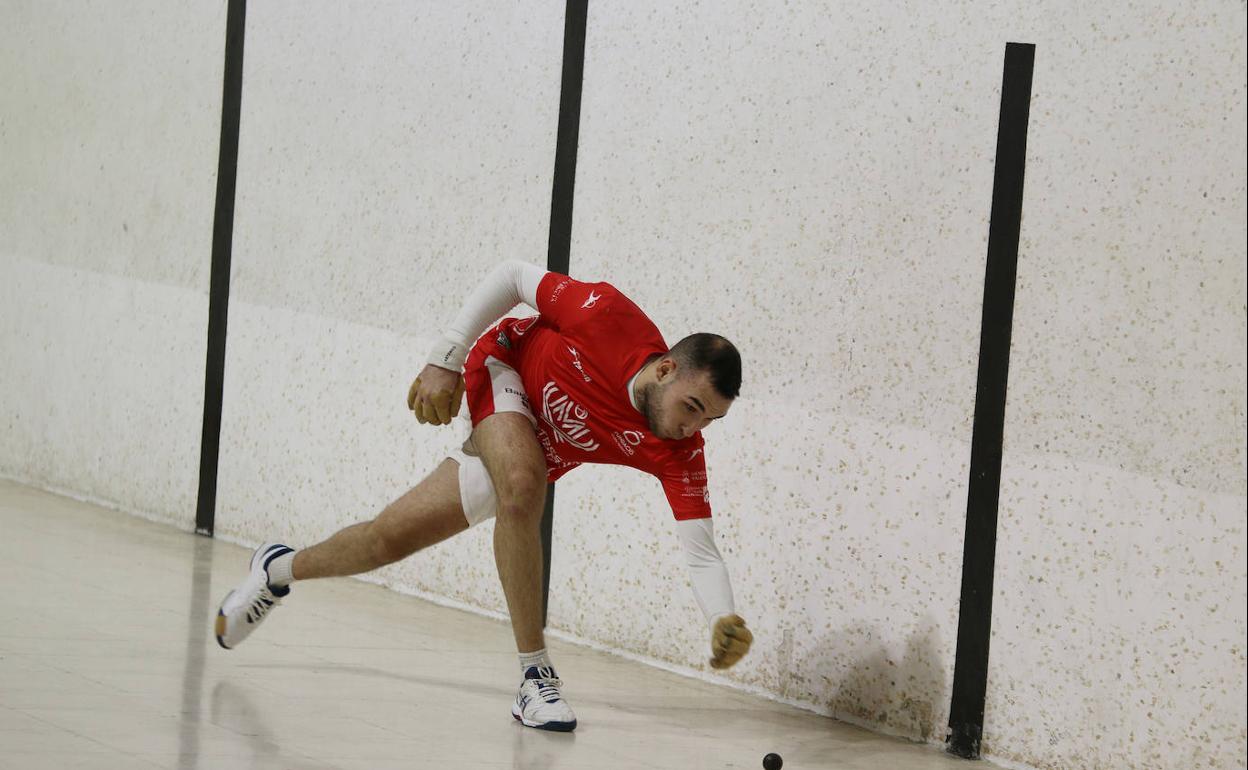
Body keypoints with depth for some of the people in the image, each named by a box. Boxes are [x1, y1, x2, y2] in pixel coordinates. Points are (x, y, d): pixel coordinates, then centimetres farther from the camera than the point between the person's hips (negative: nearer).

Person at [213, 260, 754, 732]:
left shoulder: (679, 453, -28)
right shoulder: (608, 317, -36)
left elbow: (701, 554, -26)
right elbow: (512, 277, -19)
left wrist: (724, 621, -45)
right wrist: (444, 360, -19)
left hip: (537, 454, 4)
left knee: (390, 540, 5)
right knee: (522, 484, -35)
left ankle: (279, 569, 36)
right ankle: (534, 678, -24)